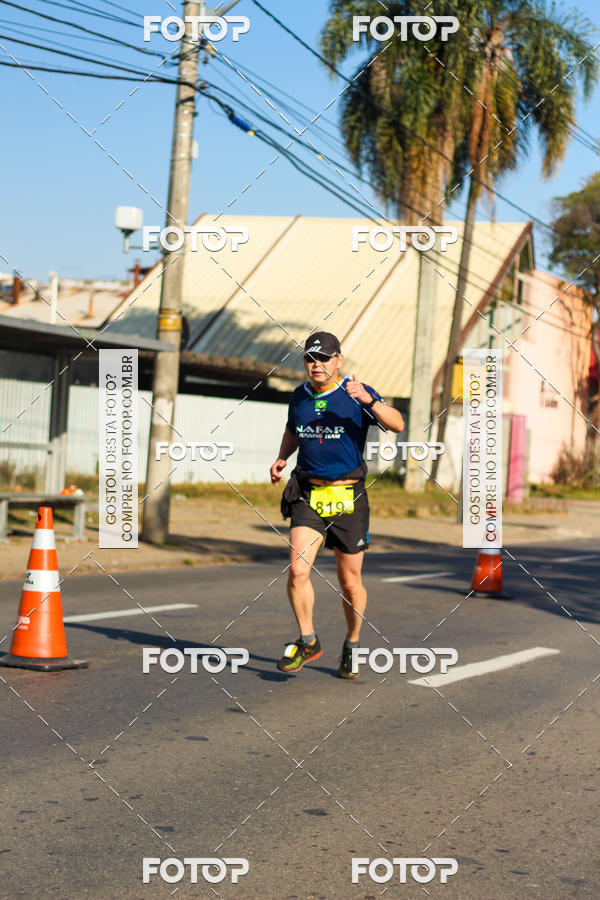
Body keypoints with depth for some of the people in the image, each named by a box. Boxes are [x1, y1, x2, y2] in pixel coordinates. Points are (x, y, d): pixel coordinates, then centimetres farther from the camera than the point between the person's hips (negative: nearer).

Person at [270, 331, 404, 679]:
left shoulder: (358, 394, -5)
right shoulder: (300, 396, 8)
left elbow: (397, 424, -18)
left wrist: (369, 400, -33)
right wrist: (282, 458, 10)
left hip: (348, 497, -3)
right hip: (308, 495, 3)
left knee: (350, 582, 6)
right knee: (297, 570, -15)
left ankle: (352, 646, 29)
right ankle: (308, 641, 4)